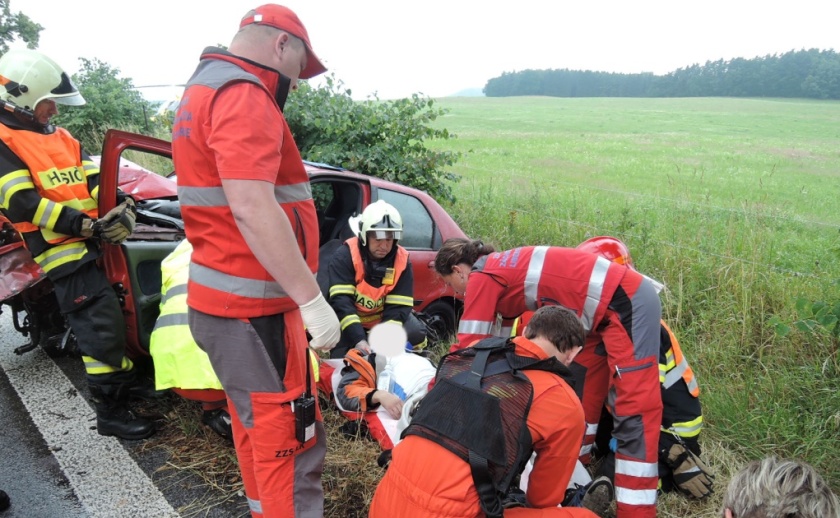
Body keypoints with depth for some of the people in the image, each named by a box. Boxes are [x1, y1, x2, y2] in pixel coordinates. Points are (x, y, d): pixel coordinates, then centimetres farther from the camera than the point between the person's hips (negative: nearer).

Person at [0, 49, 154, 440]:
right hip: (62, 248, -8)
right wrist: (85, 225, -21)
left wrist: (122, 205, -10)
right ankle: (110, 412, -2)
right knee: (101, 326, -12)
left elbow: (94, 180, 11)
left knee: (122, 310, 16)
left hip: (97, 239, 8)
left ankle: (127, 378, 33)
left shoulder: (61, 137, 18)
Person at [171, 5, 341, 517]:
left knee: (255, 427, 23)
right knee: (292, 440, -2)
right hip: (253, 312, -11)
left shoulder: (203, 90, 18)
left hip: (220, 301, 11)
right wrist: (312, 299, -25)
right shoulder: (243, 96, -16)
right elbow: (252, 210, -28)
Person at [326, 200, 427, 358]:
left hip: (385, 318, 3)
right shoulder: (345, 255, -25)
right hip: (350, 320, -2)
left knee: (417, 334, -16)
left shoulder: (402, 260, -16)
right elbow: (341, 300, -33)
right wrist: (359, 340, -45)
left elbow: (398, 307, -20)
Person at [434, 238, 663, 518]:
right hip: (608, 306, 10)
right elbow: (501, 340, 26)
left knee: (634, 405, -10)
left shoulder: (481, 277, -9)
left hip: (627, 301, -10)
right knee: (582, 390, 18)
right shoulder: (502, 267, 17)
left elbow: (470, 345, -9)